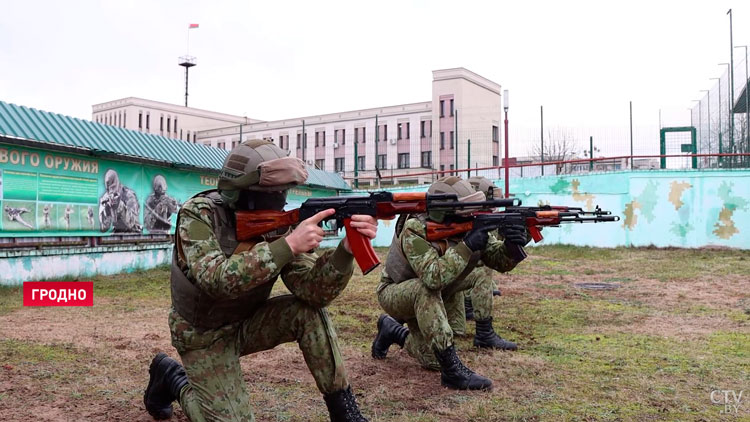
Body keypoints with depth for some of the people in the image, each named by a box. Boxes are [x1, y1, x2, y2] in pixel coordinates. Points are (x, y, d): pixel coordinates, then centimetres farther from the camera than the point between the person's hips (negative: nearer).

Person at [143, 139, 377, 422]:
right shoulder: (198, 214, -25)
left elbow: (313, 290, -23)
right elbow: (218, 281, -41)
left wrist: (347, 249, -41)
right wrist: (289, 244, -46)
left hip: (249, 322, 4)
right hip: (204, 335, -3)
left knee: (309, 312, -21)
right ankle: (172, 378, 17)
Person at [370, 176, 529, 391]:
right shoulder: (414, 229, -32)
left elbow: (500, 261, -14)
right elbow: (433, 278, -45)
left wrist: (512, 244, -35)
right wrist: (467, 247, -45)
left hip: (424, 299, 6)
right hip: (395, 294, -6)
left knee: (433, 360, 3)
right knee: (426, 290, -39)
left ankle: (392, 331, 30)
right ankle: (452, 370, -31)